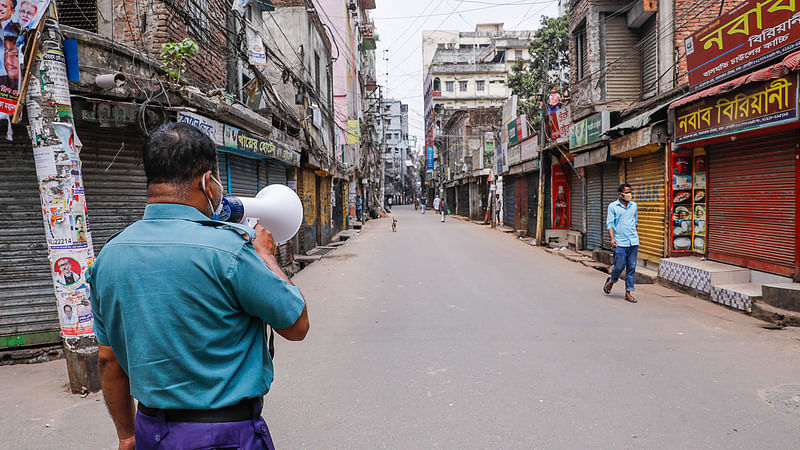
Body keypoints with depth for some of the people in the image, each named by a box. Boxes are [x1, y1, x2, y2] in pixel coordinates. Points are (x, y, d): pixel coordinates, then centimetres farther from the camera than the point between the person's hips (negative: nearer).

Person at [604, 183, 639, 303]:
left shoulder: (634, 205, 12)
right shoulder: (613, 206, -1)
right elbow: (610, 223, -4)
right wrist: (612, 238, -15)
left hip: (633, 242, 4)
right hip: (620, 242, -4)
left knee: (631, 268, 3)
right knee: (619, 266, -6)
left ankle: (628, 293, 11)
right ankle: (611, 281, 25)